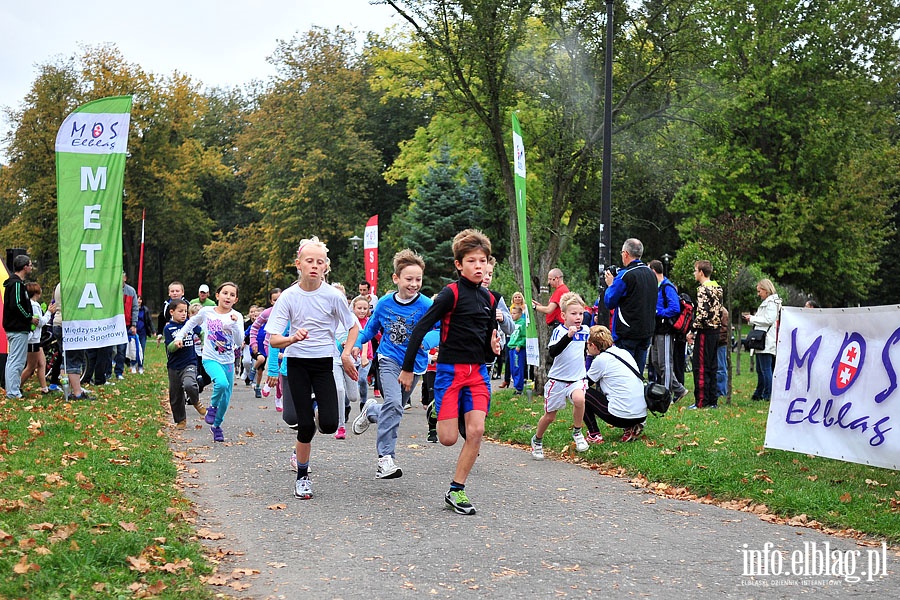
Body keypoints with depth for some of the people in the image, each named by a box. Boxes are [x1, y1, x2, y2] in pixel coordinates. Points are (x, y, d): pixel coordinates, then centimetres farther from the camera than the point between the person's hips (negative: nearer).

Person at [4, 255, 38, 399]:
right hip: (18, 329, -11)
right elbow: (16, 305, -23)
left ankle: (13, 390, 20)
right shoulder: (17, 283, -15)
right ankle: (13, 392, -7)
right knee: (16, 361, -8)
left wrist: (29, 318, 13)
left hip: (13, 327, 11)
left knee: (13, 360, 14)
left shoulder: (13, 282, 17)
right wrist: (30, 318, -12)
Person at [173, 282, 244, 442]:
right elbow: (191, 323, 17)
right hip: (210, 359, -2)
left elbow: (239, 342, -12)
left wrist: (234, 325, -25)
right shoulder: (206, 312, -3)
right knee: (221, 383, -32)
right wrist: (179, 336, 8)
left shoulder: (237, 316, -3)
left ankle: (216, 425, 32)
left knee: (226, 398, 8)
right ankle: (212, 406, -3)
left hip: (228, 361, 3)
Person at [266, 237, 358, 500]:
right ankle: (302, 476, 15)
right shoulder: (288, 296, -7)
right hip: (297, 363, 0)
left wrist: (346, 353, -10)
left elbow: (353, 327, 6)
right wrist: (292, 338, -31)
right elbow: (273, 339, -10)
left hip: (324, 362, 0)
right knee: (305, 425, -6)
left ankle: (312, 426, 24)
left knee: (329, 424, -13)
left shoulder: (333, 295, -8)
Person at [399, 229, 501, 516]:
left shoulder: (489, 298, 9)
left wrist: (493, 349, -3)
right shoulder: (451, 293, -10)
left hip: (478, 372, 5)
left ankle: (456, 491, 4)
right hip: (450, 370, -5)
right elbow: (421, 328, -10)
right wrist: (408, 368, -10)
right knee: (448, 438, -7)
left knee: (476, 431, -8)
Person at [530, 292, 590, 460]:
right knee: (549, 416, 8)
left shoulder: (585, 330, 2)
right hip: (557, 379, -2)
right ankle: (537, 440, 36)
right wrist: (569, 336, -41)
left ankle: (577, 432, -8)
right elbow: (552, 352, -32)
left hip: (577, 378, 3)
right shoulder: (559, 331, -13)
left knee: (579, 399, -31)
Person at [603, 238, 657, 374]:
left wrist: (610, 284, 8)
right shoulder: (651, 274, 11)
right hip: (647, 331, 7)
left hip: (627, 333, -7)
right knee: (638, 373, 12)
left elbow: (609, 302, -11)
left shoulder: (625, 275, -14)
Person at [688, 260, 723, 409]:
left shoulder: (703, 289, -15)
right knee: (712, 366, 12)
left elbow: (702, 313, -22)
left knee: (700, 367, -5)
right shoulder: (717, 288, 14)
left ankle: (701, 401, -4)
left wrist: (692, 330, -14)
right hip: (716, 330, 9)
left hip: (705, 331, -9)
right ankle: (712, 400, 16)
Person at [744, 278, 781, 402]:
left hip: (767, 341, -10)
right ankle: (759, 394, 20)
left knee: (766, 369, -8)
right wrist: (752, 319, 10)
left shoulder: (771, 303, -10)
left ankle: (768, 395, -6)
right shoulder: (766, 302, 21)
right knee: (760, 370, 14)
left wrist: (753, 319, -11)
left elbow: (769, 320, -18)